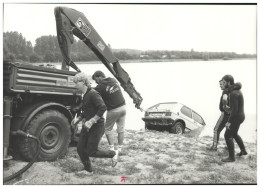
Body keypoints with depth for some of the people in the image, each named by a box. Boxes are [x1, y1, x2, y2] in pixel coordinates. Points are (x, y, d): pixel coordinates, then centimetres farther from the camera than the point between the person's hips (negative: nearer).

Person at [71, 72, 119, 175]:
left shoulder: (93, 94, -19)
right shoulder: (85, 95, 11)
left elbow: (103, 108, -29)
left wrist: (91, 121, -28)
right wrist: (78, 118, 8)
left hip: (96, 127, -9)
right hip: (87, 126, 9)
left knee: (91, 152, -3)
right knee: (80, 149, 8)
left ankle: (113, 154, 18)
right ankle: (88, 170, 25)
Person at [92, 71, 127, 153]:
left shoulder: (100, 87, -12)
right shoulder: (113, 80, 7)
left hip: (113, 110, -6)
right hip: (123, 106, 6)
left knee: (107, 129, 11)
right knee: (121, 129, 13)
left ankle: (112, 148, 6)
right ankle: (119, 148, 20)